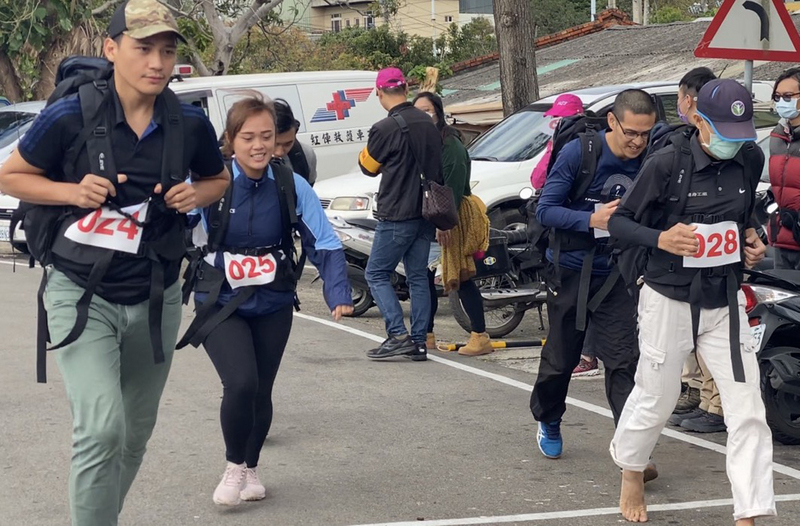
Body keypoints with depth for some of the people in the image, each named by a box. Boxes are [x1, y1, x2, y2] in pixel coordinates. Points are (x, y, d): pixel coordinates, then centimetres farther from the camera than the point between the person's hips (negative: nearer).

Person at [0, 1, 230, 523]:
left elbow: (218, 179, 16)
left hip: (157, 299, 4)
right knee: (101, 427, -21)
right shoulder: (70, 117, -13)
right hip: (82, 294, -4)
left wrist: (195, 195, -7)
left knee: (136, 432, 16)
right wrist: (73, 191, -18)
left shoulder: (191, 124, -4)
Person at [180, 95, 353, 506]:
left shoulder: (292, 186, -9)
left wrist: (339, 295, -20)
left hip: (272, 306, 3)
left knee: (261, 392, 11)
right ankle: (234, 466, 8)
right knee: (241, 384, -19)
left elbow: (325, 244, -9)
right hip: (220, 304, -3)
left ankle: (251, 468, 38)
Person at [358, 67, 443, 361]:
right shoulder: (429, 124, 6)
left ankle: (398, 335, -8)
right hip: (427, 213, 7)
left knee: (377, 274, 3)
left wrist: (369, 149, 18)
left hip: (397, 215, -7)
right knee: (418, 277, 11)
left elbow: (368, 167, -2)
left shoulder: (385, 129, -16)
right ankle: (419, 342, 10)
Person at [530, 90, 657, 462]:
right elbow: (545, 210, -13)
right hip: (571, 270, -1)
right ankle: (548, 422, 38)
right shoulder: (579, 153, -13)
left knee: (624, 361, -8)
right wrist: (592, 219, -26)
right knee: (561, 357, 12)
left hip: (616, 276, 1)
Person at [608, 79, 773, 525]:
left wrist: (750, 237, 1)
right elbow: (619, 222, -9)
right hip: (670, 301, -3)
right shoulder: (668, 164, -15)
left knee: (748, 411, -4)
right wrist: (661, 239, -25)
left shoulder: (750, 159, -2)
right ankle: (631, 472, 42)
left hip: (726, 303, 4)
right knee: (656, 400, 12)